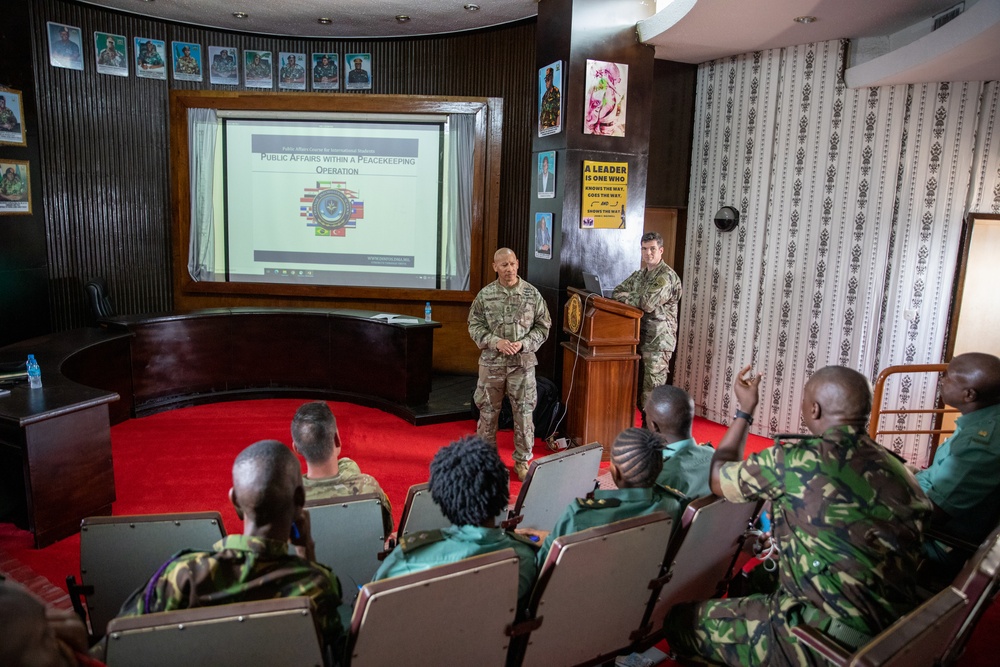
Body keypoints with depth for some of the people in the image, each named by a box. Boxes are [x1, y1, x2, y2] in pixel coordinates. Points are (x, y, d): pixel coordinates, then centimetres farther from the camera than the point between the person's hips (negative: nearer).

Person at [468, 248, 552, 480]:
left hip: (523, 364, 0)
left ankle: (522, 460, 22)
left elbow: (542, 326, 2)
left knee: (524, 413, 5)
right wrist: (495, 342, -15)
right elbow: (475, 326, 0)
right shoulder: (485, 295, -1)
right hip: (491, 363, 0)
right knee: (488, 413, 11)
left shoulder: (532, 294, -1)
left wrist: (524, 344, -13)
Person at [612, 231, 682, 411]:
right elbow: (617, 292, 12)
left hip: (658, 341, -8)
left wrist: (627, 297, -4)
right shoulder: (640, 274, 15)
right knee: (637, 385, 13)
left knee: (652, 390, -7)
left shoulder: (667, 276, -11)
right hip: (639, 337, 8)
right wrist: (637, 298, -8)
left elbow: (648, 303, -21)